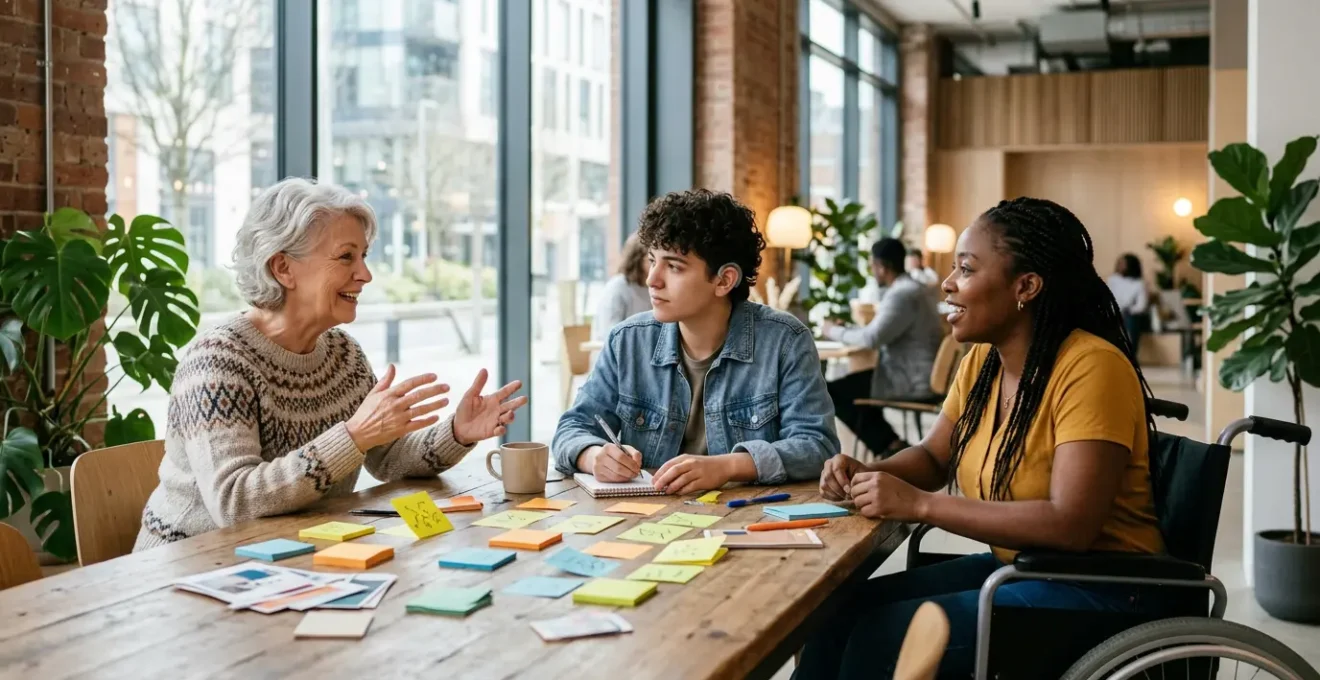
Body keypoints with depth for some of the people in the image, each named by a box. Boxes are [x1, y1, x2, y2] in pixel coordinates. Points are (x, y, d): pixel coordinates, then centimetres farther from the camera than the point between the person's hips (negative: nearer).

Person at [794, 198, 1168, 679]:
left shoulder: (1090, 367, -20)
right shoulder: (982, 361, 4)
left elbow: (1071, 524, -28)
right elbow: (932, 457, 17)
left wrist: (919, 505, -26)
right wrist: (867, 475, -5)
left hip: (1097, 589, -7)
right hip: (1013, 567, 8)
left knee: (881, 636, -20)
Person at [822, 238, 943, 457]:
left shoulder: (901, 294, -18)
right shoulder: (918, 289, 13)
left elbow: (872, 338, -26)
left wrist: (835, 331, -9)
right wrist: (847, 328, 15)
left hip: (914, 382, -10)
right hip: (926, 377, 10)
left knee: (833, 392, -4)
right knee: (855, 382, 24)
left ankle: (891, 446, -1)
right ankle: (892, 445, 18)